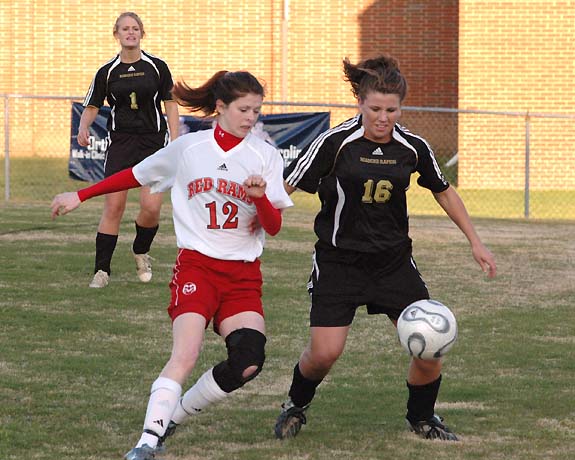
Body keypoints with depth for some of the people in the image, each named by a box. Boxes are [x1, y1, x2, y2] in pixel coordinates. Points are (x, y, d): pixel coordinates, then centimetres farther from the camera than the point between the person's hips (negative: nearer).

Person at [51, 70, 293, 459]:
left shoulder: (265, 155, 4)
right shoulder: (187, 149, 4)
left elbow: (274, 226, -1)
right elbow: (135, 176, 19)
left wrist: (260, 197, -22)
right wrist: (79, 196, 20)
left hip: (243, 274, 2)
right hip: (196, 266, -2)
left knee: (249, 361, -17)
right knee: (186, 353, -24)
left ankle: (173, 416, 3)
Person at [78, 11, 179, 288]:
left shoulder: (157, 67, 2)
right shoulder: (107, 72, 4)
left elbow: (170, 105, 6)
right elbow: (92, 107, 8)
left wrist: (175, 142, -1)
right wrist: (84, 127, -13)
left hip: (153, 141, -1)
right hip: (120, 143, 1)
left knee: (151, 208, -12)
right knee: (113, 208, -7)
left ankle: (141, 252, 19)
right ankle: (102, 270, 1)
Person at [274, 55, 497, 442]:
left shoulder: (413, 148, -3)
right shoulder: (336, 142, -14)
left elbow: (444, 192, 14)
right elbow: (286, 185, -9)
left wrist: (475, 242, 15)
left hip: (394, 261, 3)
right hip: (339, 261, -3)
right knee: (324, 352, -14)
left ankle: (421, 419, 23)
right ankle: (296, 407, 19)